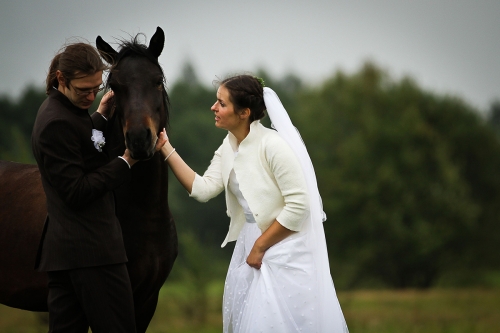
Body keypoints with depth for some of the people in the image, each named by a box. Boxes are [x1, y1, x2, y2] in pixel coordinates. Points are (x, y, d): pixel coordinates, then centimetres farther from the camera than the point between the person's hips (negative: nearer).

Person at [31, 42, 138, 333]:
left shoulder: (60, 113, 14)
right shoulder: (58, 123, -18)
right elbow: (77, 192, -20)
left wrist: (100, 115, 17)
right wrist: (126, 162, -16)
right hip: (91, 250, -10)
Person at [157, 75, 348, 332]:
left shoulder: (273, 145, -20)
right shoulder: (228, 147, 4)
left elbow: (298, 205, -22)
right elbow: (202, 189, -4)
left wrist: (261, 247, -15)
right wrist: (165, 148, -8)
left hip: (285, 253, -8)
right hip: (250, 246, 8)